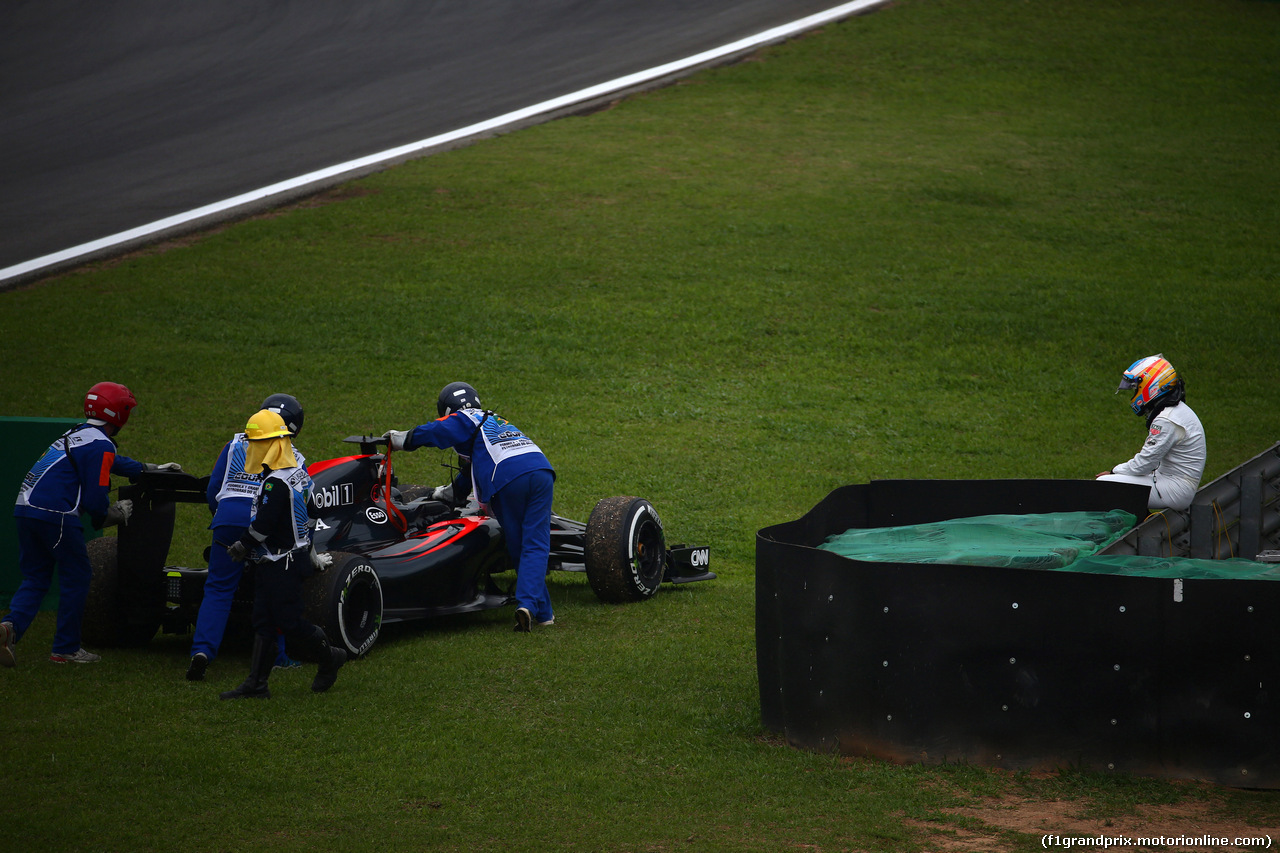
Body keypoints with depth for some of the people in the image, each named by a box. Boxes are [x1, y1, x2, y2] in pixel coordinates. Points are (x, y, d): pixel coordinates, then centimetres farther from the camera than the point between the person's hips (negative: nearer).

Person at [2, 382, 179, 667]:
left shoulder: (78, 434, 21)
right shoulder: (100, 445, -8)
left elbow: (114, 462, 37)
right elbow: (95, 500, -11)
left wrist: (152, 469, 45)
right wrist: (116, 513, 9)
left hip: (25, 509, 8)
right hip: (55, 513, -8)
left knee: (35, 577, 13)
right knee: (76, 576, 6)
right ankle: (66, 649, 9)